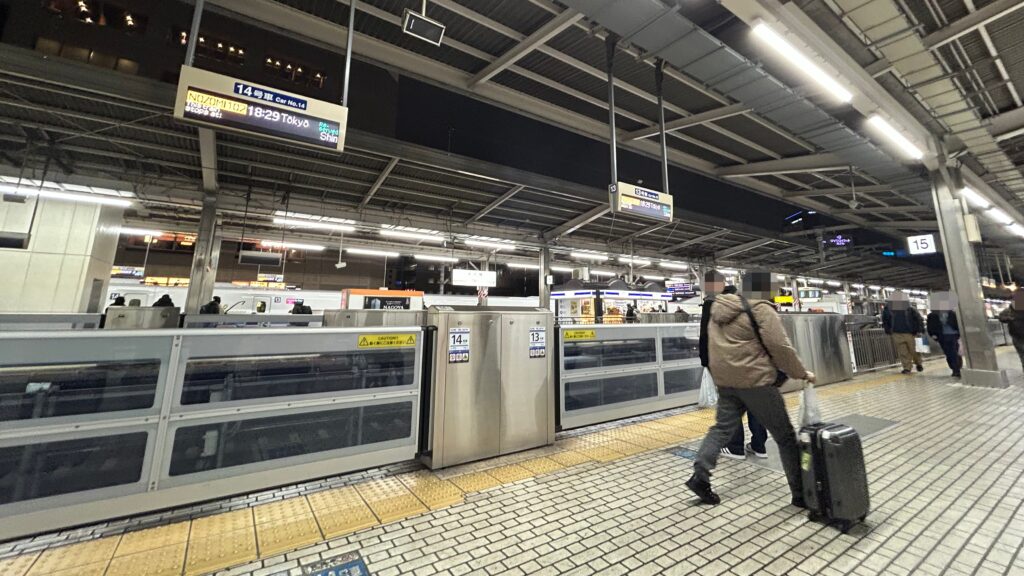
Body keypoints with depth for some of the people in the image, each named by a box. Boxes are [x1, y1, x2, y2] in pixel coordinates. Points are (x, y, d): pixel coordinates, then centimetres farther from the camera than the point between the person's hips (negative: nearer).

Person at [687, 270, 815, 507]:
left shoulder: (720, 309, 12)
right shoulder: (761, 310, -10)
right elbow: (781, 348, -11)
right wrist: (802, 373, 2)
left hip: (725, 380, 7)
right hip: (755, 380, -6)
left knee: (722, 428, 13)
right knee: (785, 436, 9)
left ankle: (699, 477, 7)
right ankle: (801, 493, 20)